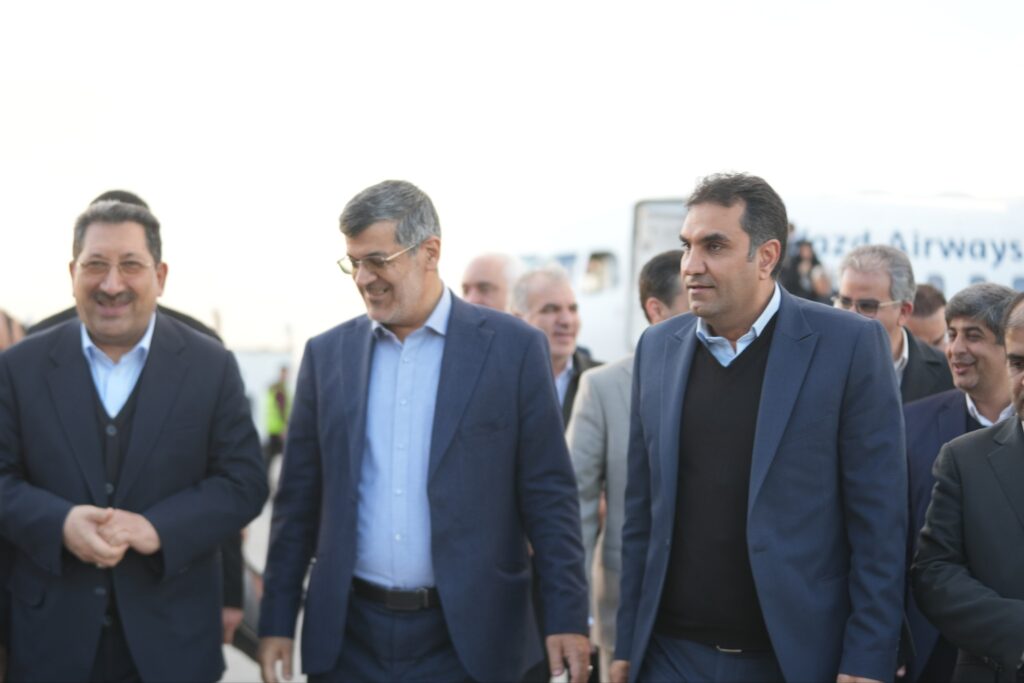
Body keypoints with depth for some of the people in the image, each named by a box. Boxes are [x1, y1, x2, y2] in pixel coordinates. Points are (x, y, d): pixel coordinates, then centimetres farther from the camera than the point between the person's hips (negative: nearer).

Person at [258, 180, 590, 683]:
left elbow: (548, 496, -3)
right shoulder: (327, 354, 6)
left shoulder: (512, 348, -2)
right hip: (348, 637, 2)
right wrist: (277, 620, 6)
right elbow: (298, 500, 8)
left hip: (466, 637, -2)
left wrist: (567, 618, -7)